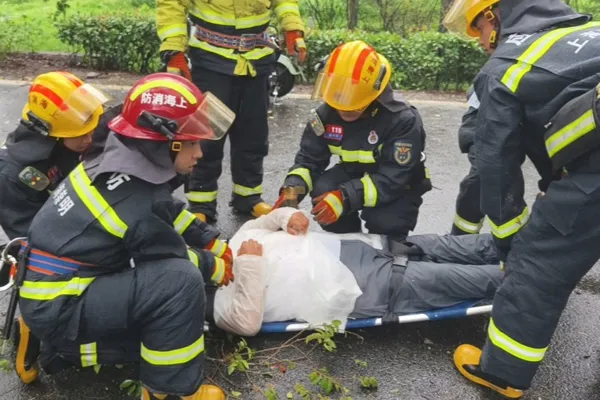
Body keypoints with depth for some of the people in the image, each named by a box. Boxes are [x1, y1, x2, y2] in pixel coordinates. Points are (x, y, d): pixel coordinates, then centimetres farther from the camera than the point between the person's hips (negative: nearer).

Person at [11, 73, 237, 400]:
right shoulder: (137, 205, -27)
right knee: (180, 281, -26)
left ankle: (55, 343, 19)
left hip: (51, 287, 9)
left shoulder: (120, 161, 0)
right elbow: (175, 261, -12)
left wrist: (217, 245, 11)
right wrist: (217, 268, 6)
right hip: (56, 307, -9)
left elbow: (172, 214, 13)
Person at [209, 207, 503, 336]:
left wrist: (290, 215, 0)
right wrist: (249, 263, -23)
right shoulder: (223, 301, -6)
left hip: (347, 247, 7)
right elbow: (247, 323, -26)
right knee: (446, 279, -10)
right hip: (359, 291, -7)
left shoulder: (236, 242, 11)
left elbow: (268, 219, 23)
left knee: (443, 248, 4)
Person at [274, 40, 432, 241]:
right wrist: (292, 188, -31)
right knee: (322, 190, -24)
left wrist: (345, 198, -48)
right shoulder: (328, 113, -14)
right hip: (356, 174, 4)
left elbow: (391, 180, -35)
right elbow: (309, 157, -9)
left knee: (383, 222, -32)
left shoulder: (403, 120, -30)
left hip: (399, 187, -4)